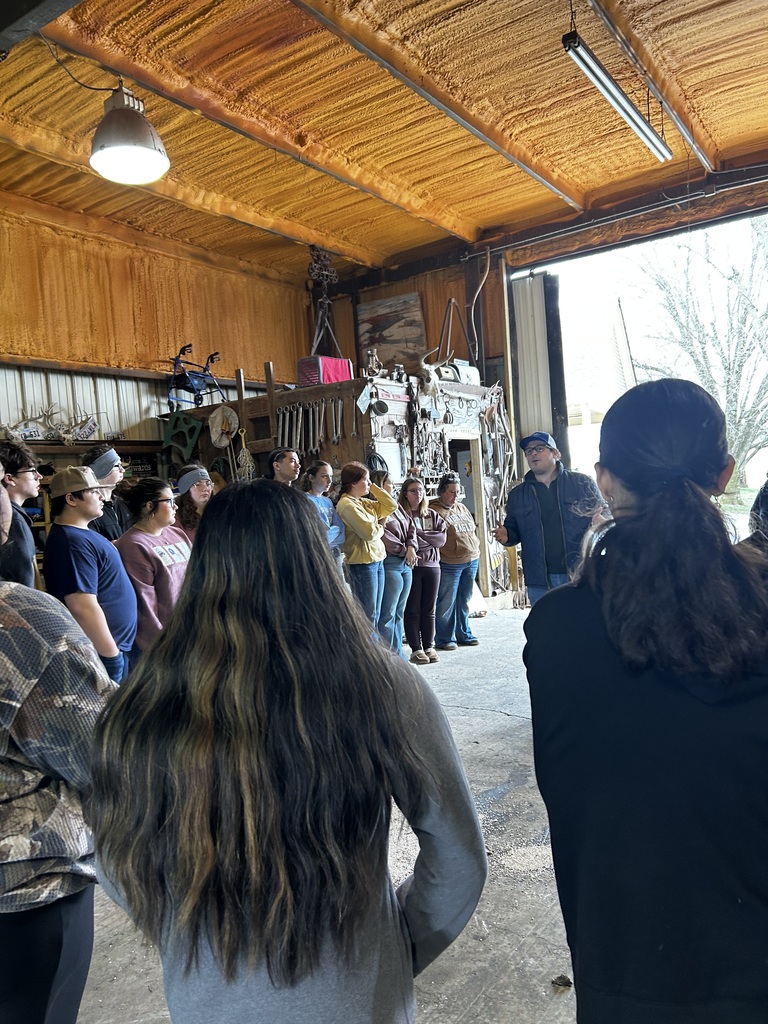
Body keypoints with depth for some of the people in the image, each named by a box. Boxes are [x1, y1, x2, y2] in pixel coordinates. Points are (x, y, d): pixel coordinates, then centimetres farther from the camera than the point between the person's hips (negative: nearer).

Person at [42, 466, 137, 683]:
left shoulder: (79, 534, 10)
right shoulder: (73, 542, -22)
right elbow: (83, 607, -27)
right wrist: (112, 655, -23)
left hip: (110, 644, 10)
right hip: (103, 650, -10)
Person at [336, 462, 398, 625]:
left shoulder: (364, 502, 12)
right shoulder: (347, 505, -15)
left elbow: (391, 505, 12)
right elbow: (369, 532, -22)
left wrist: (372, 487, 6)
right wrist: (381, 527, 0)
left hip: (377, 560, 9)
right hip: (363, 563, -9)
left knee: (375, 615, 14)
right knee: (367, 616, -2)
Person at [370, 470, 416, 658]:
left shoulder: (396, 506, 18)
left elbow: (411, 527, 16)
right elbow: (383, 536, -17)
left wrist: (411, 547, -2)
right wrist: (404, 550, -7)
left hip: (406, 563, 9)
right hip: (389, 563, -9)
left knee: (399, 612, 13)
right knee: (388, 614, -5)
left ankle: (398, 654, 20)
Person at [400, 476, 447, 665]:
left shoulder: (433, 515, 13)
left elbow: (442, 538, 1)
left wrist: (418, 535, -9)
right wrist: (429, 539, -12)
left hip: (432, 565, 5)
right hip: (410, 566, -4)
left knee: (429, 610, 10)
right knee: (412, 610, 2)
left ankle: (429, 647, 19)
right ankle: (416, 649, 10)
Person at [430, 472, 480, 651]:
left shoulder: (462, 508, 16)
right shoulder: (434, 510, -9)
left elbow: (473, 529, 24)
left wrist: (474, 548, 16)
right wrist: (441, 555, -17)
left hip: (471, 561, 7)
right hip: (449, 564, -7)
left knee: (464, 601, 14)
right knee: (447, 603, -1)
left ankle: (464, 635, 25)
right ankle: (444, 639, 9)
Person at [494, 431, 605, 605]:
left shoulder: (582, 483, 1)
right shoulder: (517, 495, 9)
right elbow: (514, 530, 14)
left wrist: (600, 521, -17)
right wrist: (506, 535, -8)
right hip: (540, 582, 2)